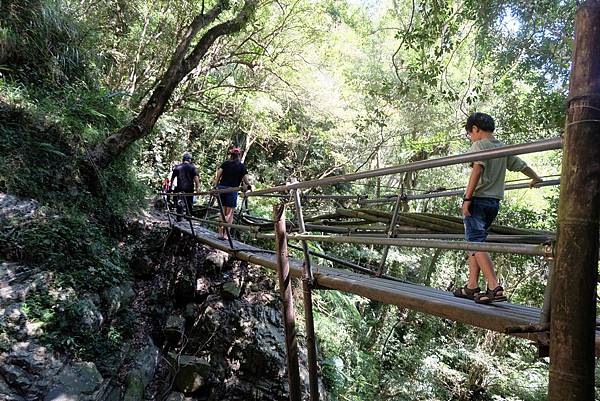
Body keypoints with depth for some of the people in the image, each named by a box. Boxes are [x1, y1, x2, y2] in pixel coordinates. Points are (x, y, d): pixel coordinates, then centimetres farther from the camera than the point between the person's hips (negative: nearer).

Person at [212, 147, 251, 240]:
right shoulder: (241, 166, 4)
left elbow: (218, 174, 1)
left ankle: (220, 233, 11)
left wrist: (216, 185, 7)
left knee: (223, 212, 12)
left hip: (221, 188, 3)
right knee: (230, 213, 3)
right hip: (232, 190, -3)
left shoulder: (225, 163, 10)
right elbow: (245, 179, -2)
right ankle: (225, 234, -4)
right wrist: (248, 186, 14)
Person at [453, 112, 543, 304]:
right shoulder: (503, 148, 18)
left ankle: (495, 287, -18)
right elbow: (521, 165, 27)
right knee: (474, 242, 14)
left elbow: (477, 169, -18)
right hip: (495, 202, 8)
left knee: (476, 244, -9)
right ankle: (472, 287, 15)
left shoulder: (479, 145, -4)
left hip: (478, 200, -8)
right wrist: (535, 179, 46)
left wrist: (467, 198, -21)